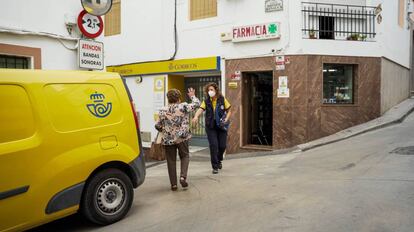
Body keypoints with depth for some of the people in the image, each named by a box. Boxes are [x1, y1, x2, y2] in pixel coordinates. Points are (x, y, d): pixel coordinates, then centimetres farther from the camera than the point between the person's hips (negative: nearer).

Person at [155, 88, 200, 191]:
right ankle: (183, 176, -2)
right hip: (182, 138, -1)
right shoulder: (184, 107, -8)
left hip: (168, 140, 2)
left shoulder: (163, 111, 0)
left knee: (171, 161, 10)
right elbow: (197, 104, 3)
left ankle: (173, 184, 13)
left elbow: (157, 126, 2)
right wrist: (192, 96, 21)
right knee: (185, 156, 18)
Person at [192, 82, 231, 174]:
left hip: (221, 126, 1)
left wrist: (226, 120, -13)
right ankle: (215, 167, 8)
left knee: (222, 146, 4)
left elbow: (229, 111, 4)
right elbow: (200, 109, -20)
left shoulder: (222, 100, -3)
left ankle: (219, 160, 37)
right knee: (213, 145, -7)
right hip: (210, 127, 0)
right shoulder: (206, 101, -4)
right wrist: (196, 116, -40)